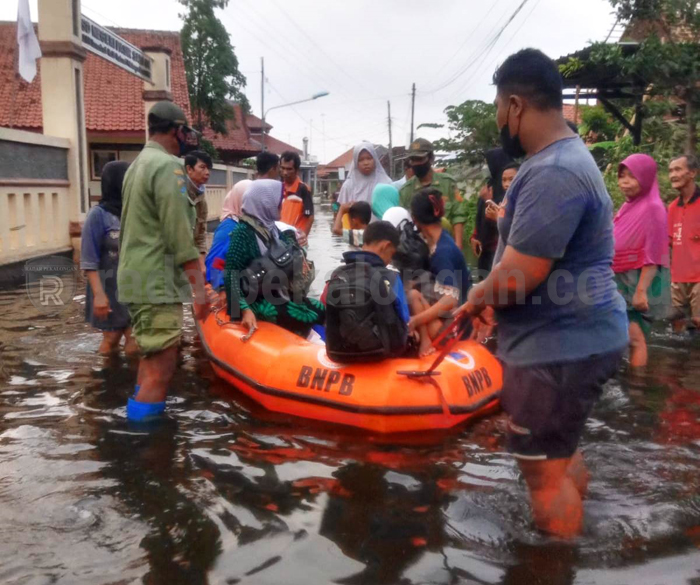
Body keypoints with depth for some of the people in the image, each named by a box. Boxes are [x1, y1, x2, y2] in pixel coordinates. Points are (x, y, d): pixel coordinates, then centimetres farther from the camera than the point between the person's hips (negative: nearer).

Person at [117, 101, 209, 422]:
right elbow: (179, 235, -20)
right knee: (160, 372, -8)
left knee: (151, 358, 18)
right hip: (156, 283, -11)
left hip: (135, 277, 11)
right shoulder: (168, 166, -13)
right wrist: (198, 287, -19)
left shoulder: (137, 164, 18)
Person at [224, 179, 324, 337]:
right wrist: (245, 310, -27)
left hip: (281, 295, 8)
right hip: (259, 300, -8)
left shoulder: (272, 229, 11)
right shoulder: (243, 233, -12)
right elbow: (231, 275, -18)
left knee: (326, 312, -6)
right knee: (310, 319, -24)